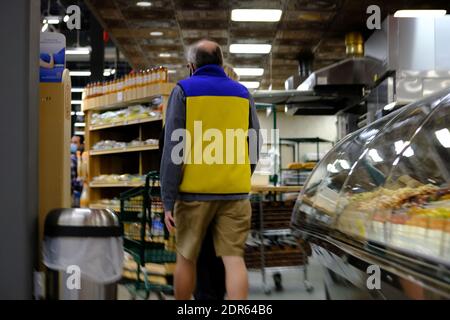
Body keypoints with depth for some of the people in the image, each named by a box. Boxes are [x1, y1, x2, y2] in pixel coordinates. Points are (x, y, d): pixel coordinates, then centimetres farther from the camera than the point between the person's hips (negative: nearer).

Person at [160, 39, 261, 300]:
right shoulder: (242, 93, 12)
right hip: (235, 192, 3)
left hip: (195, 190, -2)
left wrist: (169, 200, -5)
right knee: (234, 258, 1)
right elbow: (254, 148, 16)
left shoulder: (183, 90, 1)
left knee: (187, 258, 13)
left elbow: (173, 149, -7)